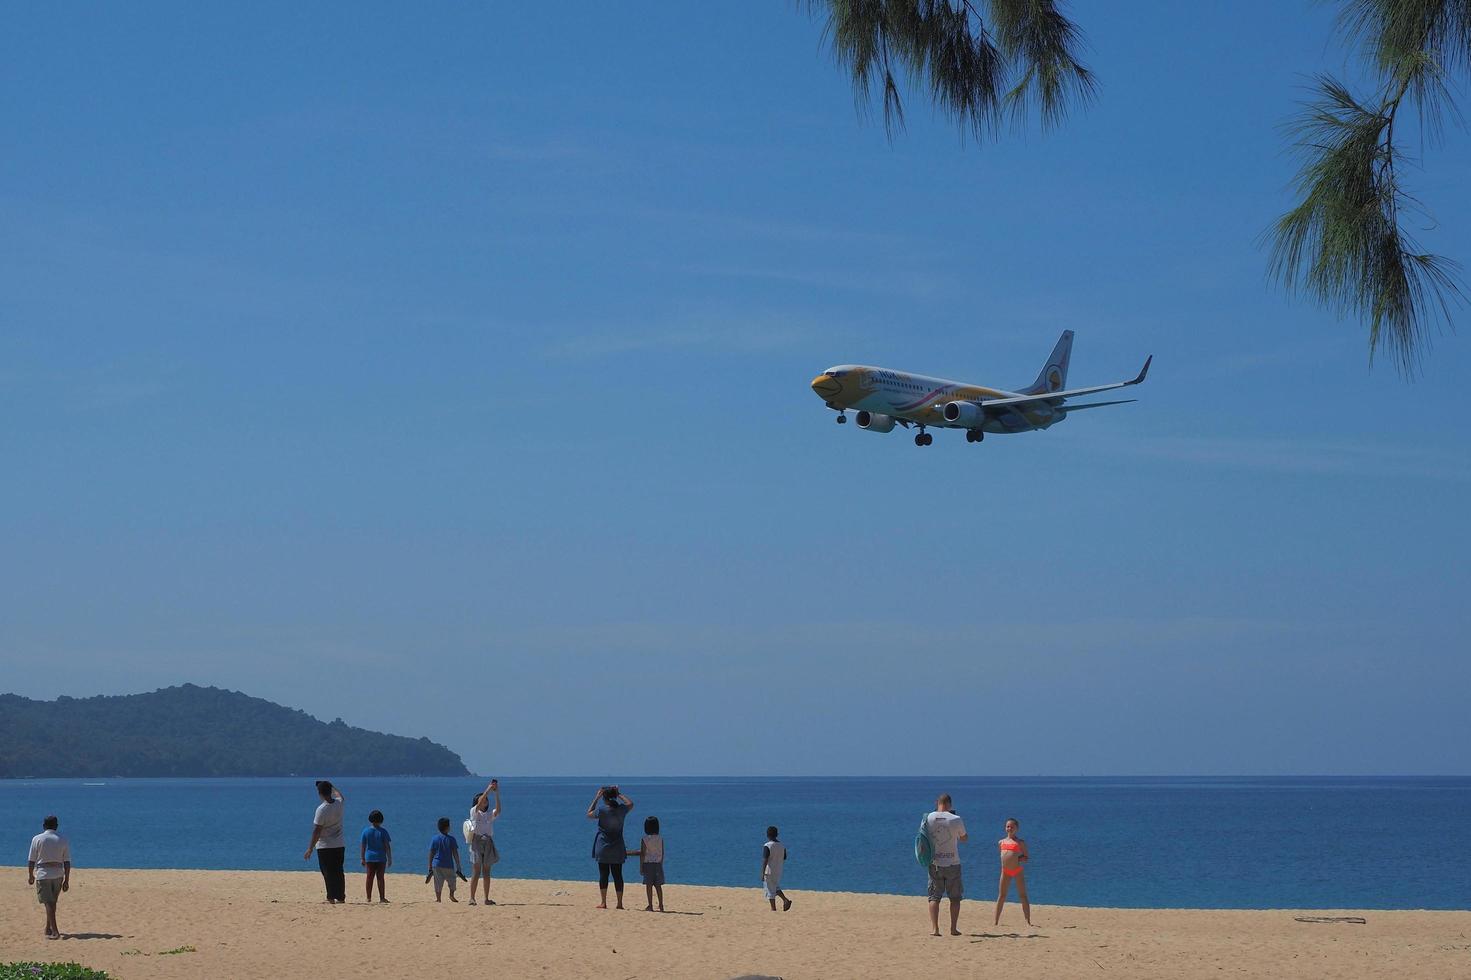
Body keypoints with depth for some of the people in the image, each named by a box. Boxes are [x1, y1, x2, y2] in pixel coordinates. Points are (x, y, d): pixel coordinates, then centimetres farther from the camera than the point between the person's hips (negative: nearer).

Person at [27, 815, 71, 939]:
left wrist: (30, 875, 13)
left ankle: (54, 932, -15)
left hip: (43, 874, -3)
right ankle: (48, 928, 28)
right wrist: (66, 881, 7)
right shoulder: (63, 841, 3)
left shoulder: (37, 839, -3)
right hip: (58, 875, 3)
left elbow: (31, 860, 0)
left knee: (48, 903, -5)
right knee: (52, 902, 18)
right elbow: (67, 863, 2)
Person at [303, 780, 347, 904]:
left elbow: (317, 831, -18)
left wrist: (310, 849, -12)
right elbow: (339, 795, 29)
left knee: (328, 873, -1)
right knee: (339, 872, 13)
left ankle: (331, 898, -3)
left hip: (325, 847, -6)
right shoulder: (339, 803, 0)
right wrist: (331, 786, 41)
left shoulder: (322, 809, -18)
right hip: (340, 845, 6)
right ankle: (341, 897, 15)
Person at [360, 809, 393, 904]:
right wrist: (389, 858, 0)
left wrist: (363, 858, 10)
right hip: (381, 857, -2)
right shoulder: (383, 831, -7)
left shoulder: (366, 831, -1)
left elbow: (362, 846, 2)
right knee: (380, 877, 0)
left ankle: (369, 898, 12)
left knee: (370, 878, 9)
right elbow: (387, 846, -7)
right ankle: (381, 898, -2)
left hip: (369, 857, 2)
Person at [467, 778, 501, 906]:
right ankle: (472, 898, -10)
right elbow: (479, 804, -18)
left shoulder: (490, 814, 13)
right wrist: (488, 789, -20)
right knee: (476, 872, -10)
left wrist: (497, 794, -13)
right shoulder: (474, 812, 2)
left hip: (488, 843, 5)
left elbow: (498, 810, -7)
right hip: (477, 841, -5)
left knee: (486, 872, 6)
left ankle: (487, 899, 7)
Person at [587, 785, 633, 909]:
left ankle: (603, 902, 0)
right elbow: (630, 804, 20)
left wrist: (597, 797, 10)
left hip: (603, 847, -3)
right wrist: (619, 794, 24)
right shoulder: (621, 809, -4)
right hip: (617, 848, 3)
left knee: (603, 874, 2)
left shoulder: (601, 809, -13)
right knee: (618, 875, 5)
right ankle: (620, 902, 4)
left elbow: (589, 814, 8)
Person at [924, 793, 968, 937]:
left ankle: (934, 928, -6)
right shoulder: (956, 820, -8)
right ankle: (954, 928, 8)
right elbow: (964, 839, 6)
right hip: (952, 864, -1)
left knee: (934, 897, 5)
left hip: (934, 864, 1)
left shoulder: (929, 818, -4)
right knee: (955, 897, 11)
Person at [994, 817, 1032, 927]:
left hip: (1018, 870, -4)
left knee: (1023, 896, 0)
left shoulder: (1020, 842, 0)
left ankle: (1028, 921, 2)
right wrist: (1007, 862, 6)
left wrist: (1017, 859, -14)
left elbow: (1026, 857, 2)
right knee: (1001, 895, 4)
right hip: (1005, 871, 4)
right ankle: (996, 921, 6)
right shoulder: (1001, 842, 12)